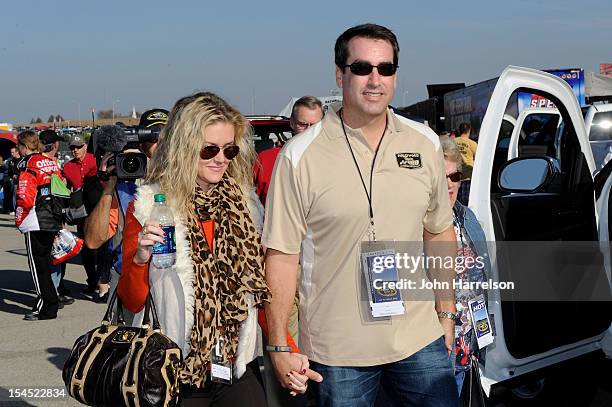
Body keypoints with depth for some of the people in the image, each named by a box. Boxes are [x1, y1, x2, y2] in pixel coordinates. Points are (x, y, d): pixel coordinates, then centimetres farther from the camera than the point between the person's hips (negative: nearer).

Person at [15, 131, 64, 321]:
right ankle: (51, 300, 24)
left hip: (35, 224, -8)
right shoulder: (52, 163, 12)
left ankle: (46, 309, -1)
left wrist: (19, 220, -4)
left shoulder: (28, 164, -12)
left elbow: (26, 196, -19)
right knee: (45, 261, 17)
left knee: (38, 264, -2)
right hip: (53, 221, 8)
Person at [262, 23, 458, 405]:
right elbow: (282, 256, -8)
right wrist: (279, 347, -9)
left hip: (420, 340, 3)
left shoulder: (426, 143, 5)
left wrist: (446, 313, 12)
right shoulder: (300, 156, -9)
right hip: (337, 351, -3)